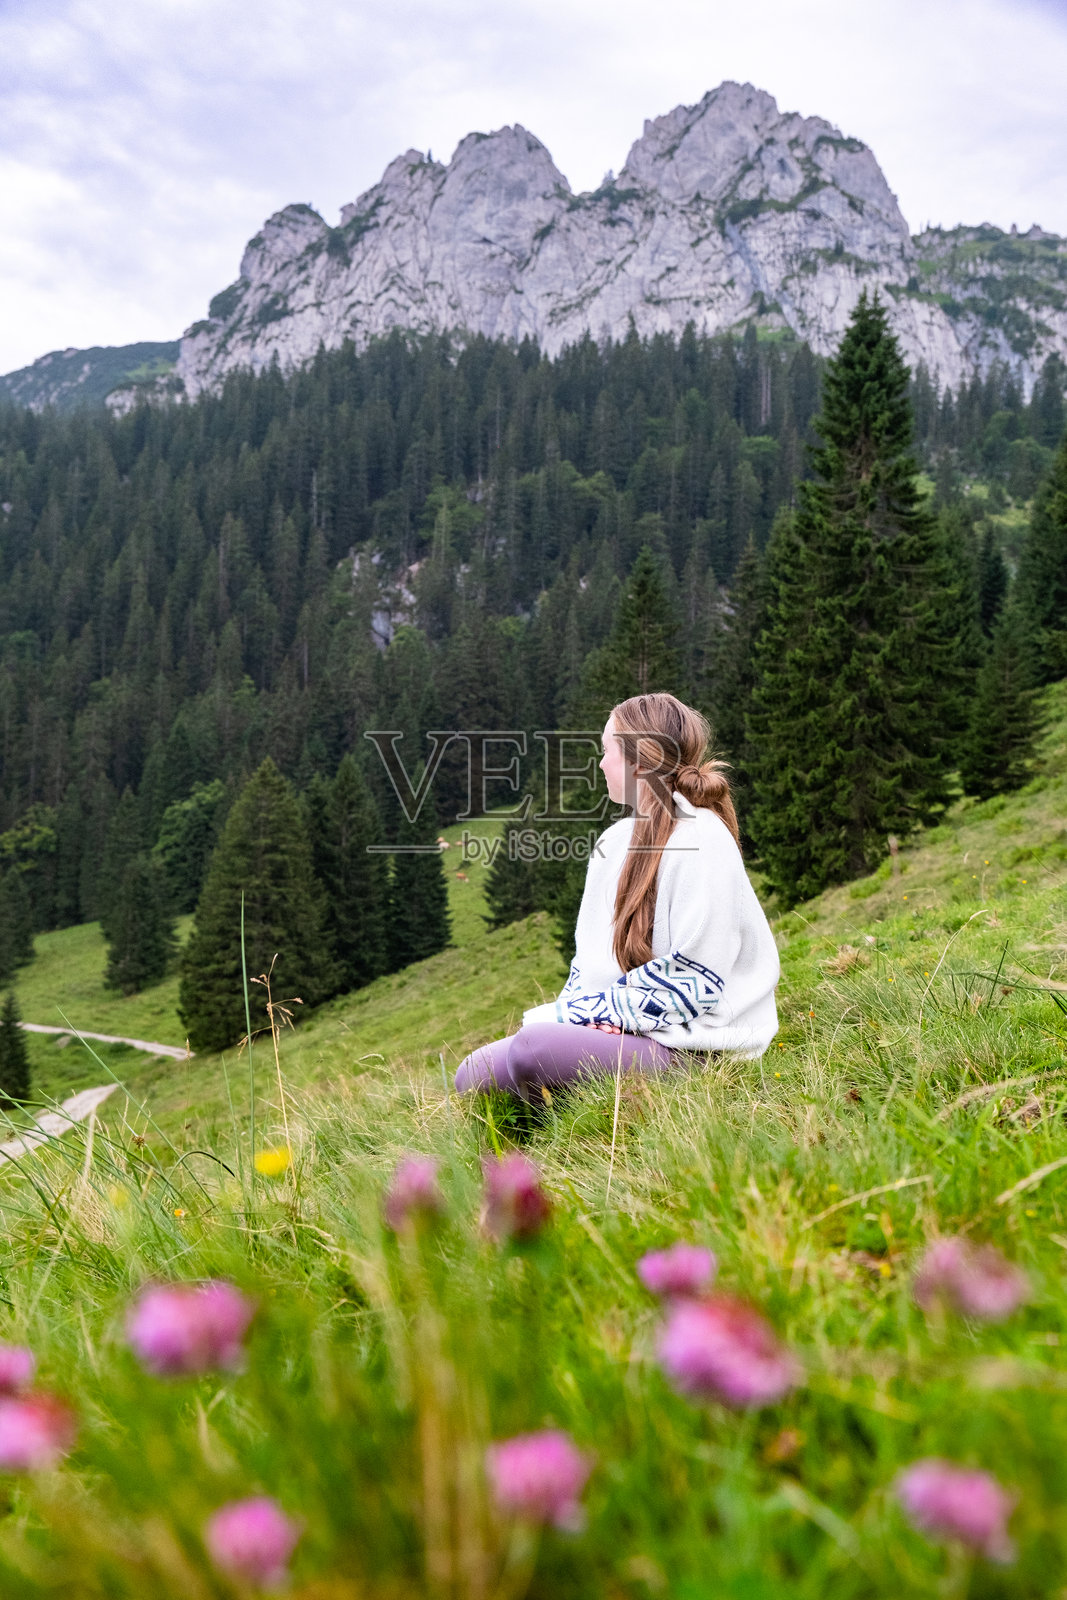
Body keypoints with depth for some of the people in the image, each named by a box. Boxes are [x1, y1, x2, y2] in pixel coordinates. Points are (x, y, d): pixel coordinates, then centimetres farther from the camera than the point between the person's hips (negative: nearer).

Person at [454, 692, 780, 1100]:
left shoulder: (701, 841, -12)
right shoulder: (614, 840, 14)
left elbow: (694, 979, -16)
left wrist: (607, 1012, -15)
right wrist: (581, 1010, -1)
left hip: (682, 1041, -8)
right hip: (610, 1022, 8)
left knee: (535, 1048, -32)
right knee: (474, 1074, -7)